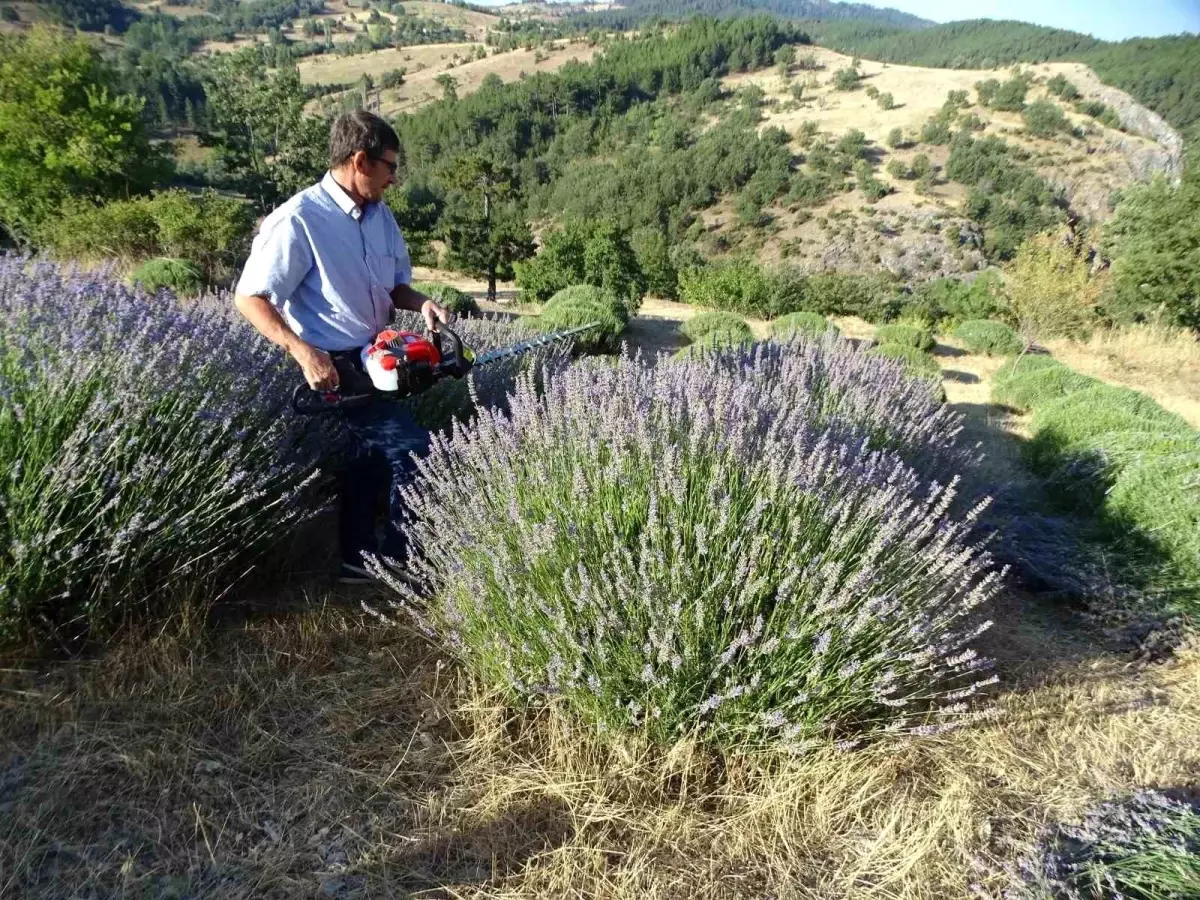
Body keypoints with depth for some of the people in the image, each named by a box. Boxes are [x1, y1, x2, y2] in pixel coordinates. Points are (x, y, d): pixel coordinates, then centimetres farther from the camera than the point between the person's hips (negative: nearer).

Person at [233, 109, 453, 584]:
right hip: (333, 369, -8)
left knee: (370, 453, 17)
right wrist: (304, 352, -29)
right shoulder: (298, 221, -18)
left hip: (376, 360, 8)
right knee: (413, 448, -13)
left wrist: (421, 302, -6)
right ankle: (399, 562, 4)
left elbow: (395, 286, 17)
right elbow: (249, 299, -18)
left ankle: (358, 559, 34)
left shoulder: (380, 215, 6)